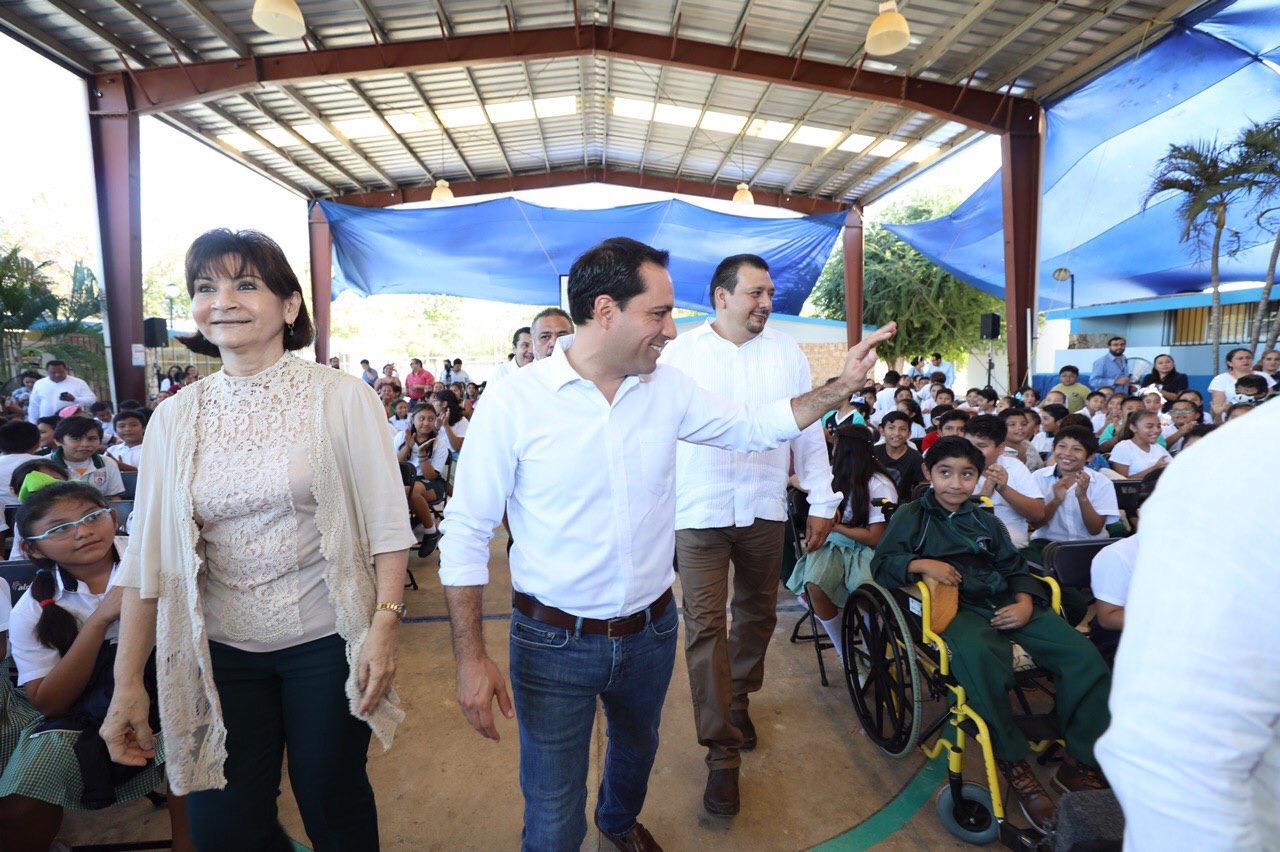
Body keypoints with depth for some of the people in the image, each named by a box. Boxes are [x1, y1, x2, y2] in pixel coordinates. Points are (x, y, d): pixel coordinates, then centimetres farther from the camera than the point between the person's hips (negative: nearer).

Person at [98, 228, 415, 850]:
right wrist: (127, 681, 2)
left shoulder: (341, 397, -10)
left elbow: (386, 524, -9)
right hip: (220, 650, 3)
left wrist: (385, 623, -16)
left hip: (326, 640, -3)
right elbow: (148, 553, 2)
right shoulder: (176, 418, 0)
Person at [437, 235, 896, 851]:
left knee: (637, 750, 30)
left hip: (651, 632, 5)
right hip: (554, 641, -4)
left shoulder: (668, 388, -5)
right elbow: (466, 531, -12)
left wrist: (843, 385, 2)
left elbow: (753, 428, 8)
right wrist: (470, 659, -14)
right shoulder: (514, 400, -17)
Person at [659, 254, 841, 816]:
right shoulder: (680, 353, -2)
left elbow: (809, 431, 7)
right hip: (699, 511, -3)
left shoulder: (787, 353, 5)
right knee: (705, 625, -4)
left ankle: (738, 698, 43)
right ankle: (723, 754, 8)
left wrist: (822, 503, 5)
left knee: (757, 613, 17)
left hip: (764, 510, 3)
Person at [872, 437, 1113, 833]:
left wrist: (1025, 603, -3)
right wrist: (921, 564, -14)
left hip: (1006, 603, 5)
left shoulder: (985, 521, 26)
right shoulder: (912, 516, 13)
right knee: (979, 656, -39)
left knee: (1085, 658, -19)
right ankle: (1014, 765, -20)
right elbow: (881, 566, 4)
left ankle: (1080, 764, -3)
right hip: (954, 608, -5)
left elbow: (1016, 568, 19)